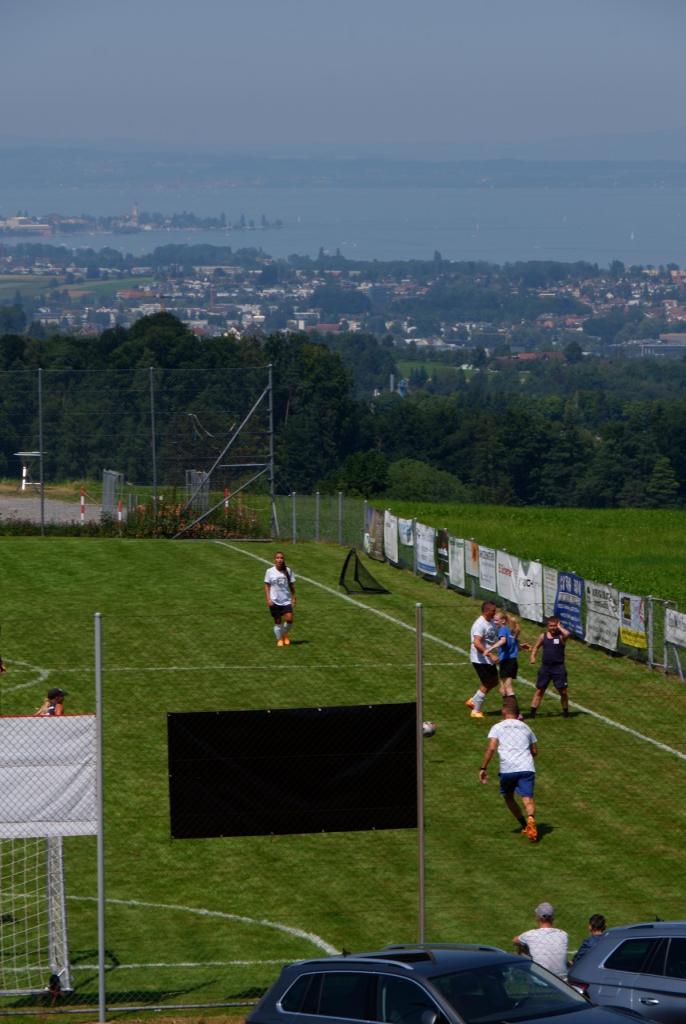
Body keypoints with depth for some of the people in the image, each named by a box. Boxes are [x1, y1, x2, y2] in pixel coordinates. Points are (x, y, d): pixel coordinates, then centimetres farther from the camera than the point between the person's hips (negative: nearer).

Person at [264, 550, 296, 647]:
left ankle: (285, 634, 15)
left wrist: (293, 598, 6)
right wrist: (268, 599, -9)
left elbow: (292, 585, 8)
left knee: (289, 619, -13)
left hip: (286, 600, 1)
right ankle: (279, 639, 22)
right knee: (278, 621, 3)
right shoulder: (270, 571, -4)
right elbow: (267, 586, 0)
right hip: (275, 601, -1)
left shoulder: (288, 571, 1)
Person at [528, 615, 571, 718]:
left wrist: (559, 627, -14)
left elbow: (567, 634, -30)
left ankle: (566, 711, 17)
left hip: (558, 667, -3)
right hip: (545, 667, 3)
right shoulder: (543, 636, 5)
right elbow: (536, 647, 18)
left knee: (563, 691, 0)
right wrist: (533, 656, 1)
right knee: (539, 690, 6)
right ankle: (532, 712, 8)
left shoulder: (561, 636, -6)